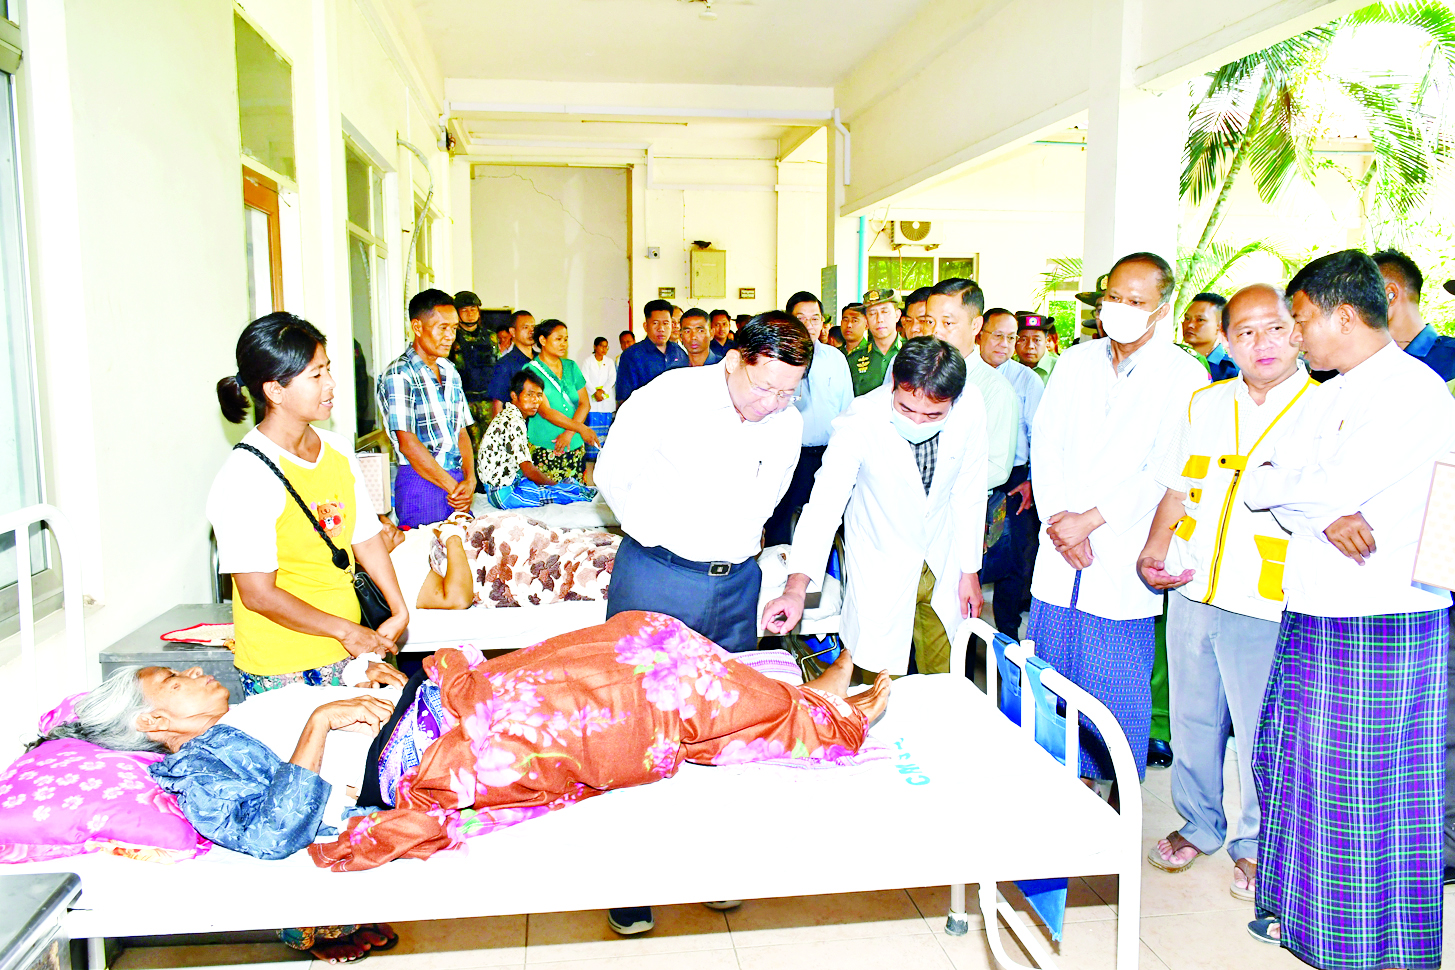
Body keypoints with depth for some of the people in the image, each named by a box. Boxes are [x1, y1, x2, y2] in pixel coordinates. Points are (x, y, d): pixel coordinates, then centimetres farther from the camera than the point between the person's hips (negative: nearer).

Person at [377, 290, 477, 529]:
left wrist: (470, 480, -5)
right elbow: (408, 443, -15)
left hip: (458, 479, 7)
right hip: (421, 483, -7)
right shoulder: (399, 375, -9)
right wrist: (453, 486, -12)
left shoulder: (450, 372, 14)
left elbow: (462, 431, 11)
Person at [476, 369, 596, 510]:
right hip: (505, 493, -10)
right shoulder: (514, 422, -20)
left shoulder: (507, 414, 11)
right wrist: (554, 483, -5)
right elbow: (529, 471, -20)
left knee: (569, 481, 6)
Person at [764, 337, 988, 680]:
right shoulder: (861, 421, -27)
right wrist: (796, 588, -44)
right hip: (880, 568, -3)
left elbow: (967, 491, -3)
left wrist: (969, 569, 3)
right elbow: (825, 502, -32)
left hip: (942, 561, 3)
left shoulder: (970, 407, -17)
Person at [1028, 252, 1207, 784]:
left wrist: (1088, 520, -13)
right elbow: (1045, 443, 5)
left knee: (1116, 686, 2)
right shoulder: (1074, 362, 10)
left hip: (1122, 558, -4)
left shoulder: (1186, 376, -3)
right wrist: (1057, 518, -8)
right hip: (1060, 547, 4)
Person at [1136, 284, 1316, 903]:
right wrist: (1153, 551, 3)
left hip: (1266, 605, -4)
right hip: (1191, 593, 4)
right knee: (1193, 718, 16)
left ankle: (1257, 847, 29)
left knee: (1260, 734, 6)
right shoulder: (1205, 403, 9)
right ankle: (1198, 826, 35)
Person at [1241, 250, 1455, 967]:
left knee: (1375, 789, 3)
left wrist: (1272, 482, -4)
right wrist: (1328, 514, -10)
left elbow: (1326, 489, -22)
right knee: (1299, 768, 16)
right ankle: (1303, 910, 33)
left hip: (1381, 624, -8)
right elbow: (1266, 487, 5)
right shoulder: (1328, 395, 14)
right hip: (1311, 614, 8)